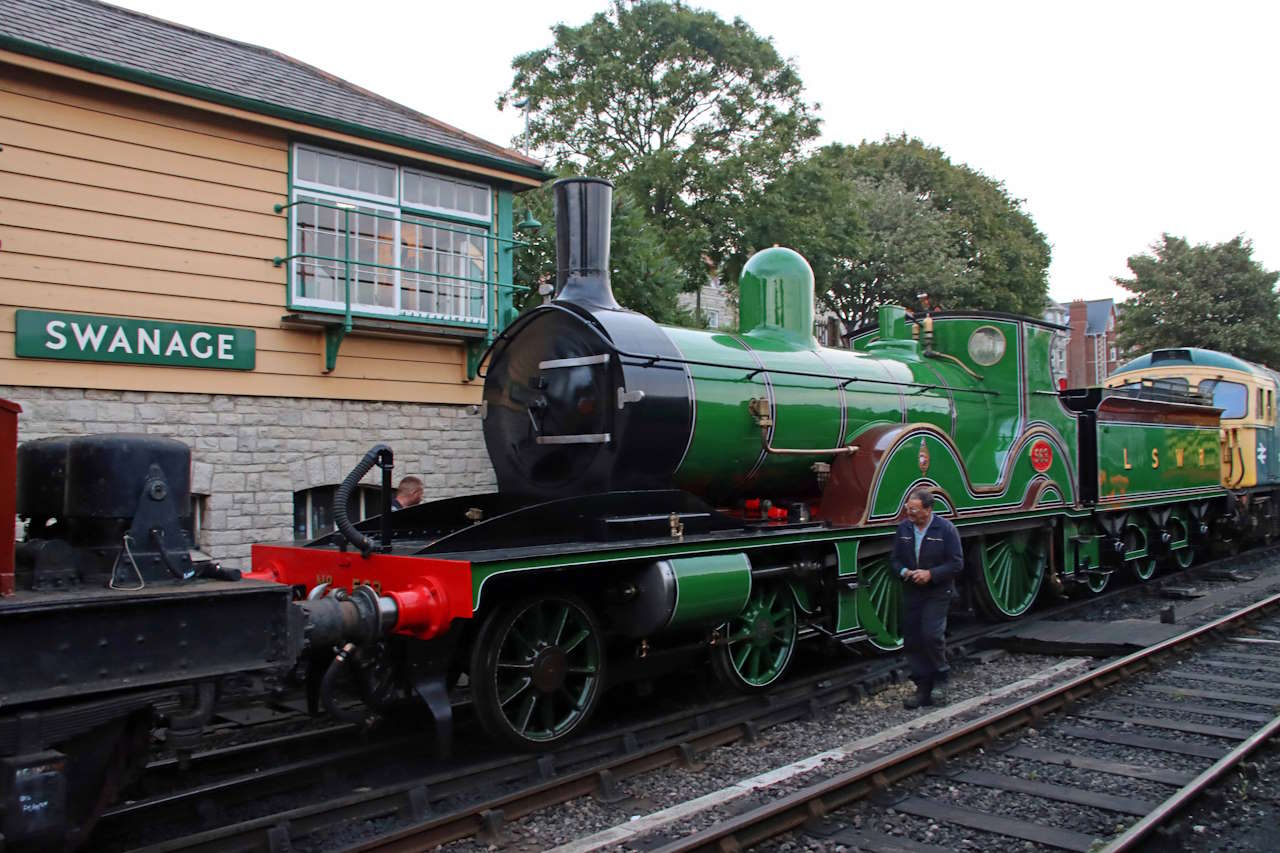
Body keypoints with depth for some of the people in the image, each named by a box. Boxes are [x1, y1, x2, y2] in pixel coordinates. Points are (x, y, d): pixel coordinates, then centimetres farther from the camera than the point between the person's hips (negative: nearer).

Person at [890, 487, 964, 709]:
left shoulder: (945, 529, -9)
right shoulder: (903, 528, 4)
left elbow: (956, 563, -8)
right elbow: (896, 559, 11)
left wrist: (930, 574, -19)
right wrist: (904, 572, -11)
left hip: (937, 593, -5)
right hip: (911, 593, 5)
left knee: (932, 634, -17)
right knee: (912, 640, 5)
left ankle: (940, 678, 8)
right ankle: (923, 688, 17)